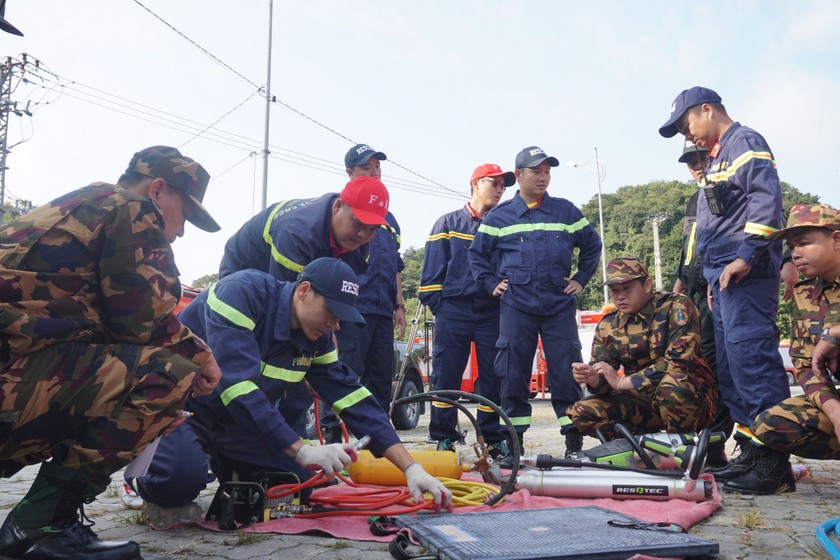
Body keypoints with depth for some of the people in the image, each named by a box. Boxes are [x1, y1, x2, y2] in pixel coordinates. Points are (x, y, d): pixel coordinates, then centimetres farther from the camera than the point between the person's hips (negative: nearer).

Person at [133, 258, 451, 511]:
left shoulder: (316, 340, -6)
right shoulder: (244, 291, -27)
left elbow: (354, 399, -7)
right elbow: (237, 385, -35)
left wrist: (410, 467, -15)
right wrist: (302, 450, -38)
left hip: (233, 421, 7)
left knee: (300, 480, -7)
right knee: (181, 479, -35)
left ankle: (220, 462, 19)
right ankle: (143, 470, 2)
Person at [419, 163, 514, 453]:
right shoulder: (448, 223, 9)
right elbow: (432, 266, 5)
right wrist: (433, 301, -4)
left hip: (492, 312, 2)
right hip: (453, 310, -2)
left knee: (493, 377, 3)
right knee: (446, 375, -1)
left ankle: (493, 438, 13)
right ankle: (443, 438, 7)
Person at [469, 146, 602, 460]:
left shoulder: (566, 211, 10)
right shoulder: (499, 216, 8)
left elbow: (592, 245, 19)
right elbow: (477, 253, 15)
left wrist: (580, 279, 10)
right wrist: (490, 284, 6)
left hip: (559, 305, 1)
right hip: (515, 306, 0)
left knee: (566, 372, -2)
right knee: (513, 374, 0)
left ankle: (574, 440, 6)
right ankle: (514, 440, 10)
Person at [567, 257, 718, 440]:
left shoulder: (677, 307, -14)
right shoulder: (608, 325, 1)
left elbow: (678, 361, -26)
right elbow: (603, 382, -1)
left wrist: (621, 382, -25)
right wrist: (593, 379, -26)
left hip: (693, 399, -5)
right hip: (645, 400, 5)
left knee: (671, 384, -39)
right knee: (579, 413, -13)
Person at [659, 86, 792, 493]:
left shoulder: (744, 142, -2)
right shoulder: (720, 156, 27)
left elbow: (766, 197, -18)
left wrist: (746, 255, -23)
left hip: (745, 273, -11)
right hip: (726, 277, 11)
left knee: (749, 356, -15)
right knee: (731, 364, 9)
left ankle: (774, 457, -11)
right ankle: (751, 449, 13)